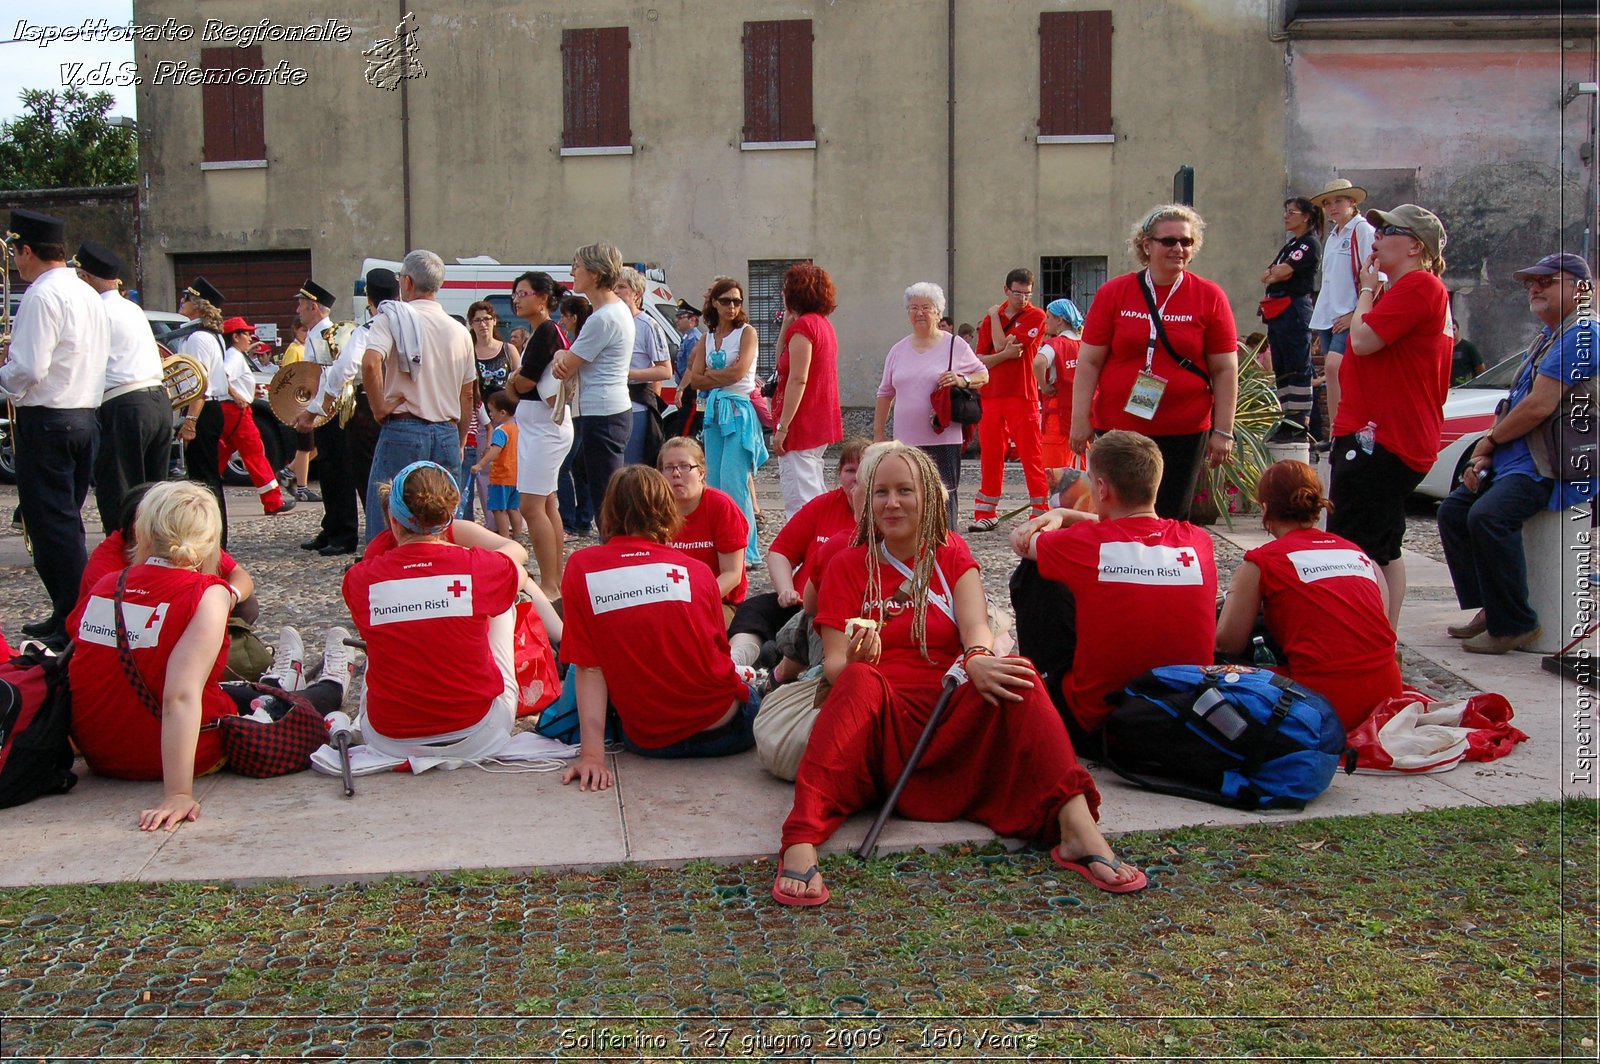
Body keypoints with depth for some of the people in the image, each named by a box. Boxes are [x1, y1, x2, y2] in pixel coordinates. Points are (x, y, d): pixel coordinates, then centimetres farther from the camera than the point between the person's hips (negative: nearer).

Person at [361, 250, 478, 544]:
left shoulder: (392, 317, -4)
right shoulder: (460, 331, 10)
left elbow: (370, 364, -22)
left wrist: (380, 409, -9)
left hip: (402, 432, -5)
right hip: (447, 434, 5)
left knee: (385, 525, -1)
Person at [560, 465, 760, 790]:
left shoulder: (580, 568, -3)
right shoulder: (696, 570, -1)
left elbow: (588, 667, -7)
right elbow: (720, 652, 8)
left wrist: (592, 753, -10)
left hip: (648, 740, 0)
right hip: (725, 727, 1)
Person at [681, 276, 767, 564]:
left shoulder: (747, 332, 0)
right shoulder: (707, 338, 15)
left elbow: (739, 372, -13)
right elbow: (695, 379, 5)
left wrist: (709, 374, 0)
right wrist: (724, 376, -6)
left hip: (740, 411, -6)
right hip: (714, 412, 6)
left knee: (733, 482, -13)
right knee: (714, 483, 6)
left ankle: (747, 551, -9)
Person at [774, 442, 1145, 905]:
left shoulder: (952, 556, 16)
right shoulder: (848, 567, 11)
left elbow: (976, 627, -3)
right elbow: (834, 665, 1)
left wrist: (977, 659, -28)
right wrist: (853, 660, -24)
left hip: (954, 719, 2)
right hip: (881, 720, -2)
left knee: (1018, 676, -26)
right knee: (860, 678, -34)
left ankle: (1078, 828, -40)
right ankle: (801, 844, -49)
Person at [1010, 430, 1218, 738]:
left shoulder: (1086, 542, -16)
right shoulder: (1198, 541, -4)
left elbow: (1019, 540, 6)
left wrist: (1058, 517, 22)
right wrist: (1066, 515, 15)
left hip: (1097, 721, -4)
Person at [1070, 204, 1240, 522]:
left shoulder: (1210, 297, 1)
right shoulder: (1113, 293, 1)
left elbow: (1225, 369, 2)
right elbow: (1089, 362, 2)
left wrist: (1223, 431, -2)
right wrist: (1080, 419, -4)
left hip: (1185, 433, 0)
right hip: (1116, 428, 0)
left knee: (1171, 520, 5)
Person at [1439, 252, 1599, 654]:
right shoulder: (1547, 337, 20)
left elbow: (1538, 407, -19)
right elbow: (1515, 405, 19)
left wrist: (1489, 440, -4)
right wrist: (1484, 456, 6)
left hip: (1556, 468, -11)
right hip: (1520, 459, 11)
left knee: (1489, 516, -30)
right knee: (1453, 510, 6)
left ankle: (1514, 625, -19)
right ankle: (1488, 608, 9)